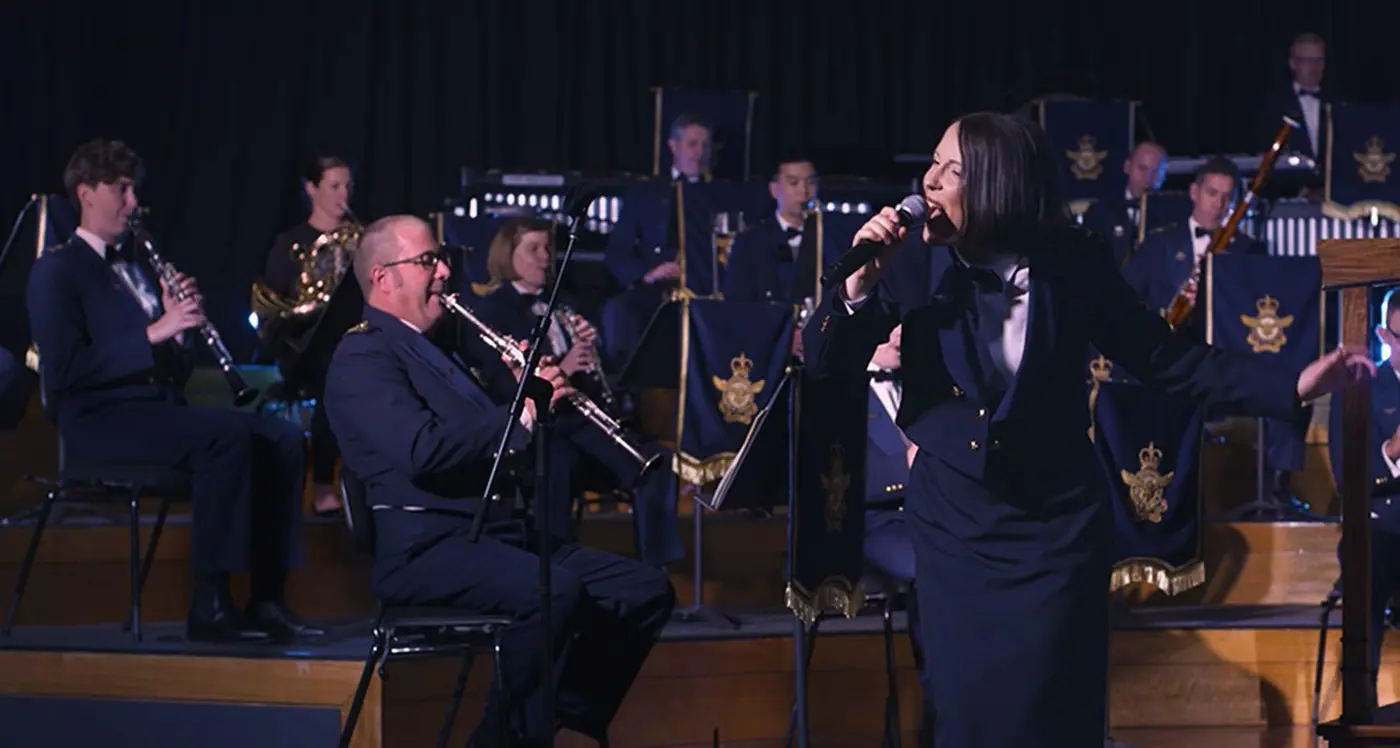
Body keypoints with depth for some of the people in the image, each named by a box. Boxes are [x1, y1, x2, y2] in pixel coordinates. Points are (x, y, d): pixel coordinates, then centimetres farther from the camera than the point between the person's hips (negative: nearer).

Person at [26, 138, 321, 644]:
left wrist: (184, 322, 1)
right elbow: (64, 370, -16)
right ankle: (210, 607, -30)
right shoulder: (56, 271, -2)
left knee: (283, 439, -12)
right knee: (230, 435, -31)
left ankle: (267, 600, -15)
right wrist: (153, 333, -19)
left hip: (161, 407, 8)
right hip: (101, 419, -8)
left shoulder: (135, 265, 22)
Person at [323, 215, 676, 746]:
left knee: (646, 591, -1)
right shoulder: (362, 357, -5)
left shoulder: (437, 352, 25)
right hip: (425, 544, -9)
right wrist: (522, 416, -16)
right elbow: (422, 452, -21)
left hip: (497, 534, 9)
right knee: (556, 591, -34)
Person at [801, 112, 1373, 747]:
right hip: (952, 525, 1)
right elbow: (825, 364, -6)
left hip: (1054, 526, -1)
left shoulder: (1072, 267, -11)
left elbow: (1167, 360, -5)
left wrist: (1292, 386, -13)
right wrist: (862, 283, -24)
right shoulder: (921, 263, -9)